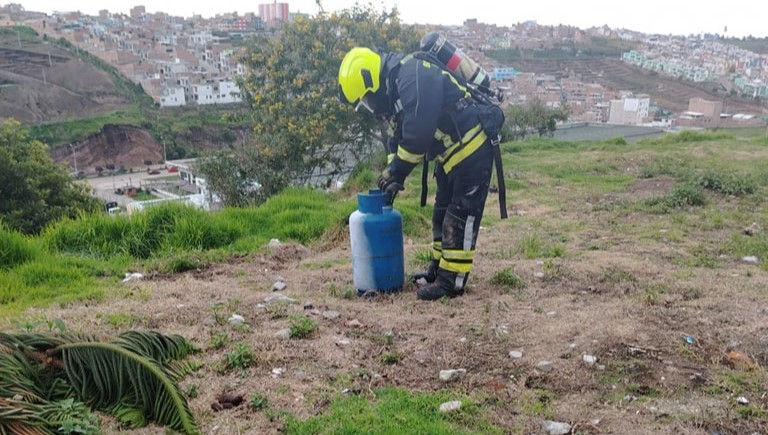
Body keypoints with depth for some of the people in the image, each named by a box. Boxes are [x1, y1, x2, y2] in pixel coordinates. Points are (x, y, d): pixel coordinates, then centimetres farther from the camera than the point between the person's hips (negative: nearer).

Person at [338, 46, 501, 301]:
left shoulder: (413, 77, -23)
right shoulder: (394, 91, 10)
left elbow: (419, 133, -31)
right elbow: (398, 139, 16)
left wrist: (395, 172, -19)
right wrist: (393, 178, 4)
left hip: (470, 151, -10)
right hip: (451, 155, 10)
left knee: (460, 218, -5)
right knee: (442, 213, 16)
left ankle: (451, 282, 1)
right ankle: (439, 269, 28)